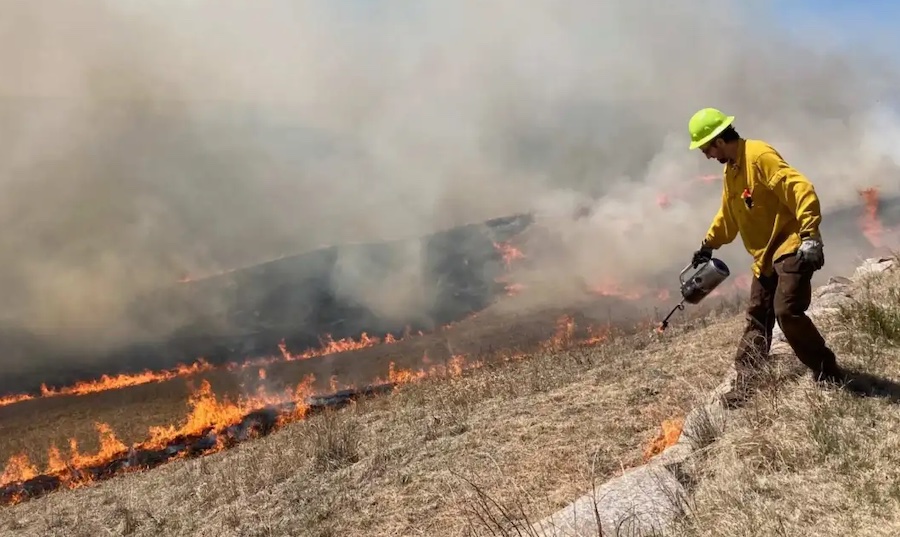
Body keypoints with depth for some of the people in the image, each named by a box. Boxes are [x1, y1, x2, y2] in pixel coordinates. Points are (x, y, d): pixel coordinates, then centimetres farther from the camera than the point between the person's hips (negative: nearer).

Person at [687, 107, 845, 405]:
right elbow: (728, 214, 29)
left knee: (787, 312, -18)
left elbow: (801, 189, -26)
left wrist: (810, 235, -34)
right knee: (757, 320, 8)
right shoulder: (731, 170, 14)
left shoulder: (759, 156, -17)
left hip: (791, 249, -10)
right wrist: (708, 244, 32)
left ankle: (828, 376, 0)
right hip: (765, 256, 10)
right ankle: (745, 387, 11)